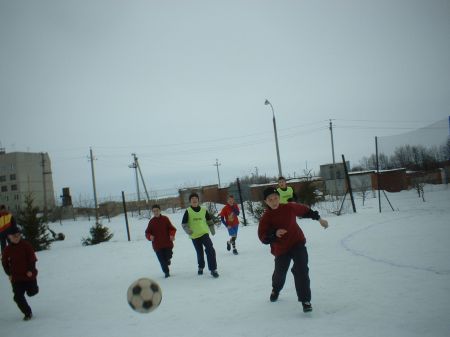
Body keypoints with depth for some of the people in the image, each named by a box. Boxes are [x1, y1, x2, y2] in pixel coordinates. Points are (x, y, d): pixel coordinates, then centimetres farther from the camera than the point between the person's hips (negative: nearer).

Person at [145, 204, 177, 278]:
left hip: (167, 243, 0)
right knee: (162, 260, -1)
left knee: (168, 257, 4)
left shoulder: (165, 219, 1)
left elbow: (172, 228, 4)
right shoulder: (151, 221, 2)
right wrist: (150, 236, -16)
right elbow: (147, 232, 6)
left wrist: (172, 235, -14)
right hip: (157, 245, 0)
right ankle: (166, 272, 17)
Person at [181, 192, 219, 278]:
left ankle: (213, 269, -10)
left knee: (210, 250, -17)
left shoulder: (203, 210, 1)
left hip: (204, 233, 0)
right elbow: (184, 223, -2)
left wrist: (212, 229, 19)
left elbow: (209, 220, 16)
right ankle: (201, 267, 39)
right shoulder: (188, 211, -5)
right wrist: (187, 230, -19)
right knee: (199, 253, 12)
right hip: (194, 236, 0)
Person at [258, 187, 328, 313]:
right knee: (280, 273, 16)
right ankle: (275, 290, 51)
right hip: (281, 249, 1)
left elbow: (304, 210, 9)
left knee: (301, 271, -17)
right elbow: (263, 237, -16)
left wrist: (319, 218, 17)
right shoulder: (265, 218, -14)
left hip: (297, 243, 0)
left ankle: (305, 300, -8)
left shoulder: (289, 207, -10)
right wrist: (274, 234, -35)